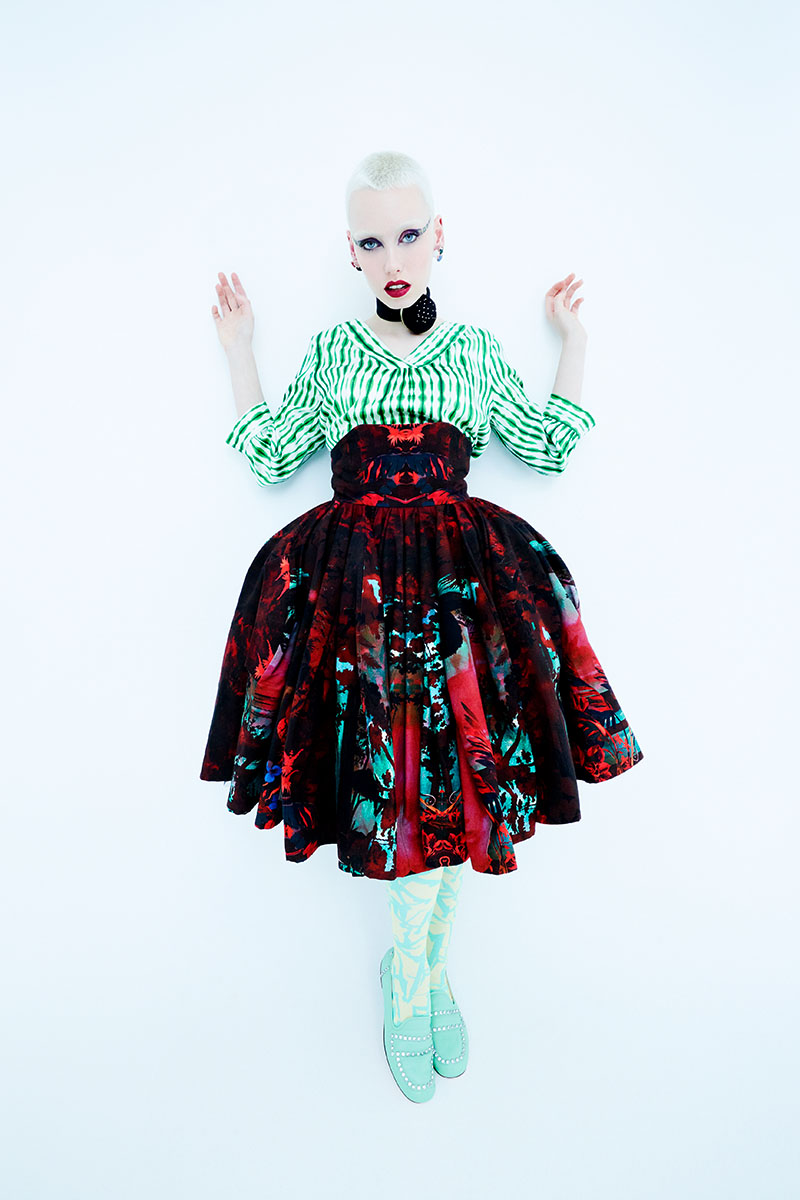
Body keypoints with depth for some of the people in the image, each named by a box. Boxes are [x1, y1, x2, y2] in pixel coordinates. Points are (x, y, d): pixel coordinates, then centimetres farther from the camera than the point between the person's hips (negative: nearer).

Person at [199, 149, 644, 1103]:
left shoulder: (474, 349, 17)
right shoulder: (331, 350, 16)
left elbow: (548, 445, 13)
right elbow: (268, 455, 12)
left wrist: (573, 344, 19)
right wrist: (237, 349, 16)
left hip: (462, 578, 2)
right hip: (355, 584, -1)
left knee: (453, 771, -5)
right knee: (420, 777, -9)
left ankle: (415, 967, 17)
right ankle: (415, 977, 14)